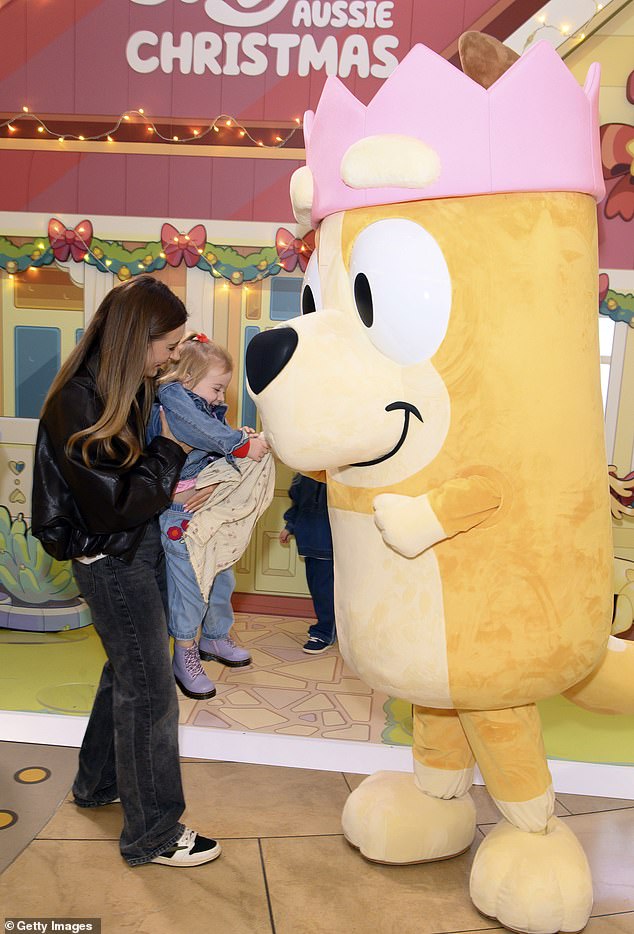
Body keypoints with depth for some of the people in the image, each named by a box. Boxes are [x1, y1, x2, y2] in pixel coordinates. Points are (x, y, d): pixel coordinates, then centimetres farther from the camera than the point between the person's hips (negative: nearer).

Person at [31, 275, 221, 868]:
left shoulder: (126, 389, 4)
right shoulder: (78, 402, -24)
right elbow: (115, 503, -24)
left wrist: (174, 492, -2)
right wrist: (170, 452, -15)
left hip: (139, 550, 9)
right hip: (111, 561, -9)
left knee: (125, 673, 23)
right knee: (150, 693, 1)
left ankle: (98, 783, 45)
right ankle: (152, 834, 20)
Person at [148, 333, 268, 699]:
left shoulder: (207, 408, 10)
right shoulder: (172, 401, -15)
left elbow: (219, 449, 13)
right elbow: (203, 431, -31)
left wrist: (240, 439, -6)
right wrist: (242, 445, -27)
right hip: (182, 520, -9)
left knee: (223, 579, 20)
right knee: (190, 588, 2)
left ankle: (215, 637, 42)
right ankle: (185, 658, 21)